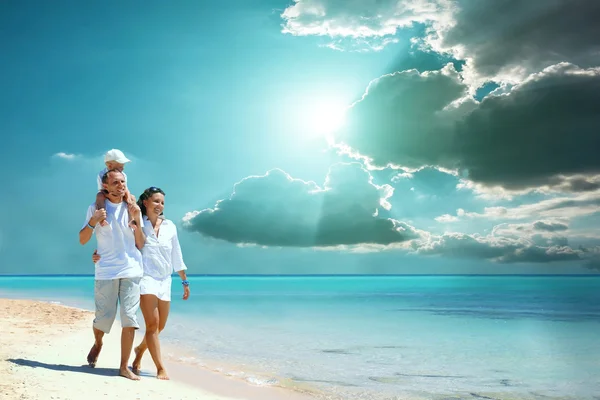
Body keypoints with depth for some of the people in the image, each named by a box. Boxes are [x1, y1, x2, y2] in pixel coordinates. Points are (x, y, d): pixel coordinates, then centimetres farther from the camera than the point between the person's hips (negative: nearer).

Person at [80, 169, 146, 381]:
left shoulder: (132, 209, 8)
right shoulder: (95, 208, 4)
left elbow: (141, 245, 5)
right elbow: (82, 240, 3)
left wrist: (136, 220, -9)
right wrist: (93, 221, -14)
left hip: (131, 270, 1)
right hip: (105, 272, -1)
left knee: (129, 318, -6)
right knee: (103, 318, 4)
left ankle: (124, 366, 3)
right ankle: (97, 344, 38)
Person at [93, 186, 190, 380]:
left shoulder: (170, 226, 8)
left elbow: (177, 256, 13)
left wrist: (185, 281, 15)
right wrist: (100, 255, -24)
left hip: (165, 280, 5)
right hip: (145, 277, -5)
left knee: (159, 327, 12)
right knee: (153, 324, -12)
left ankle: (140, 349, 40)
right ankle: (160, 368, -4)